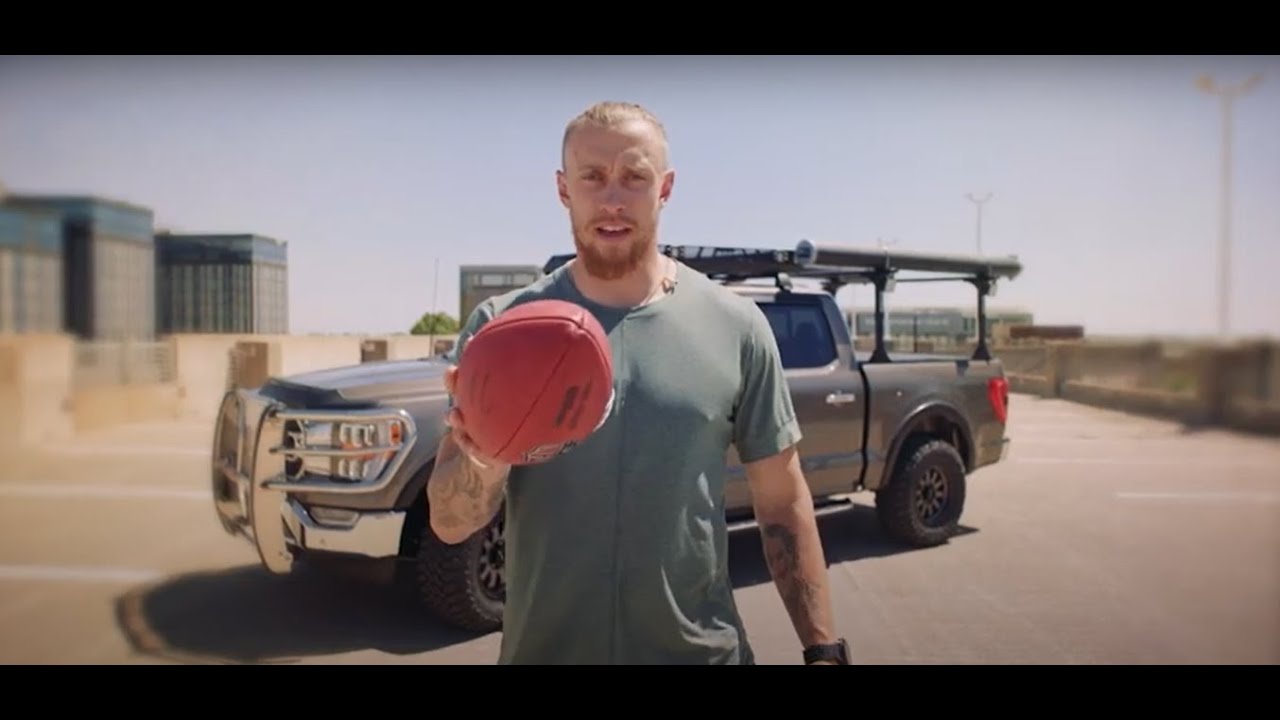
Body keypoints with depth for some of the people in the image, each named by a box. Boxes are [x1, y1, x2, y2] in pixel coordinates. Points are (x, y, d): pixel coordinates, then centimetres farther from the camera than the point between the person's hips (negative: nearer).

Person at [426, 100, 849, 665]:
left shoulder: (736, 327, -6)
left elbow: (782, 502, 1)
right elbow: (448, 524, -9)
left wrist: (824, 648, -2)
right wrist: (485, 462, -29)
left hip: (701, 650, 0)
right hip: (541, 648, 1)